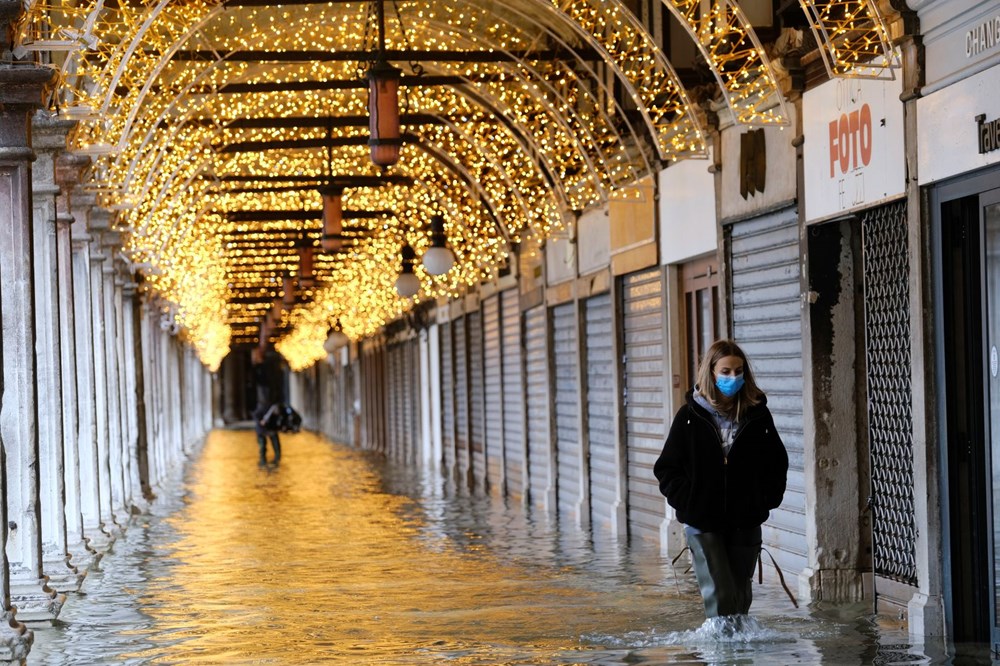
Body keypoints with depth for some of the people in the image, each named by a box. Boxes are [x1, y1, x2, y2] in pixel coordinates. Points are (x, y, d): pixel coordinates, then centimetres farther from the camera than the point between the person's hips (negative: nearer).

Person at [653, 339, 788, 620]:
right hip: (703, 523, -2)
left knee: (741, 595, 10)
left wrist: (766, 499, 1)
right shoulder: (691, 415, -2)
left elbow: (777, 461, 14)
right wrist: (688, 501, -8)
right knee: (719, 595, -10)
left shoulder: (757, 414, 3)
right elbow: (667, 468, 3)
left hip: (745, 523, 2)